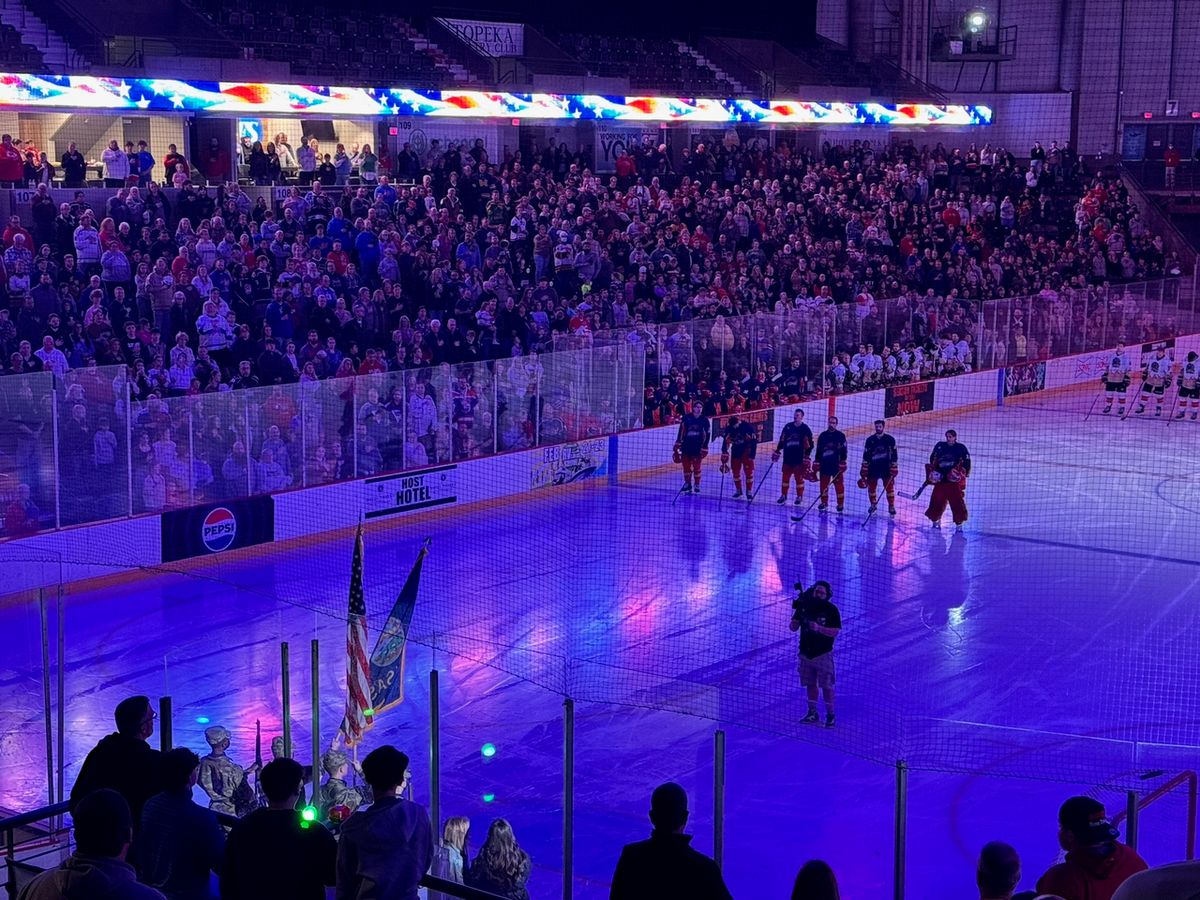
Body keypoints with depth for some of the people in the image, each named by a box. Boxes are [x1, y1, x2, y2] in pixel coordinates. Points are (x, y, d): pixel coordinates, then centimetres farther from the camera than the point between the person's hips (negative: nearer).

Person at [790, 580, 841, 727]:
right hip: (806, 653, 4)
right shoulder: (804, 606, 1)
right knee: (810, 684, 12)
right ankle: (812, 713, 24)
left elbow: (836, 632, -15)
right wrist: (795, 622, -21)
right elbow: (793, 627, 3)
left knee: (827, 686, -1)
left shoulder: (831, 610, -9)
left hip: (823, 654, -4)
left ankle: (830, 715, 10)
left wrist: (819, 628, -29)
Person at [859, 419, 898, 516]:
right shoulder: (870, 440, 1)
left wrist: (894, 468, -4)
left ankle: (891, 506, 7)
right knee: (871, 486, 5)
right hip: (873, 467, 1)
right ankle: (873, 505, 22)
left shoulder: (890, 439, -3)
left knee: (889, 487, -2)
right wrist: (864, 470, 0)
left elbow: (894, 455, 0)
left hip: (886, 467, -1)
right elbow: (866, 456, 3)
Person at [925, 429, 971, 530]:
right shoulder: (940, 446, 8)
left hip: (955, 479, -3)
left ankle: (959, 523, 2)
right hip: (940, 478, 3)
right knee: (937, 499, 2)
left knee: (957, 501, -6)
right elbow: (933, 459, 17)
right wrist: (932, 471, 7)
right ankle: (936, 520, 18)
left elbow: (967, 461, 1)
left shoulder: (961, 448, 0)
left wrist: (963, 472, -12)